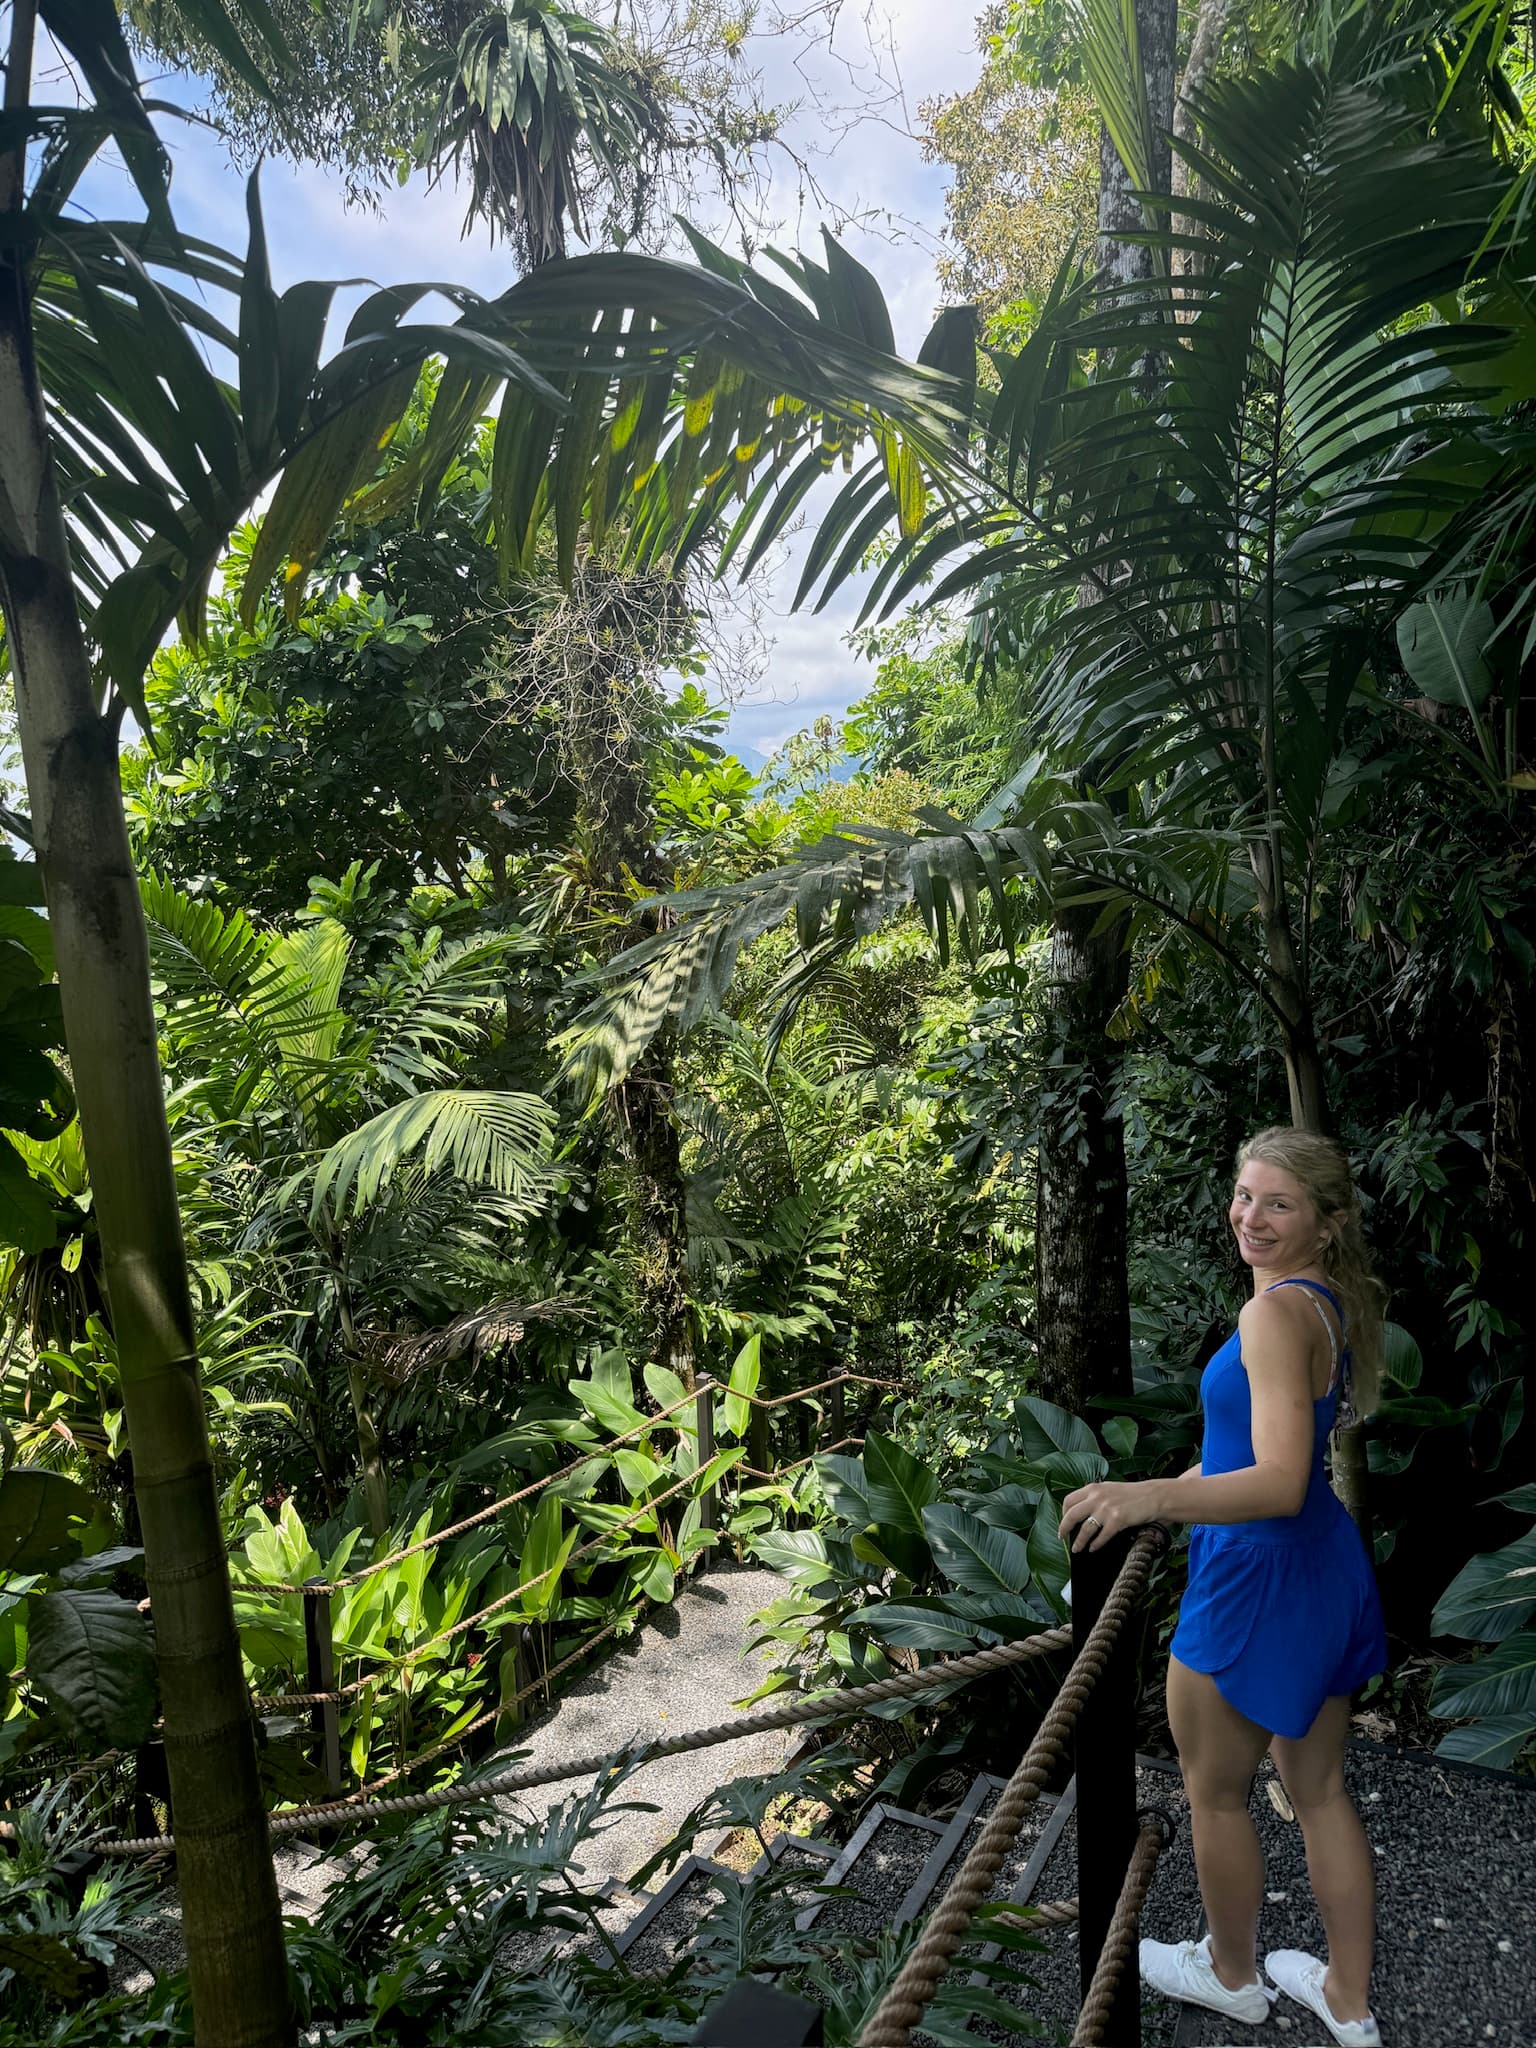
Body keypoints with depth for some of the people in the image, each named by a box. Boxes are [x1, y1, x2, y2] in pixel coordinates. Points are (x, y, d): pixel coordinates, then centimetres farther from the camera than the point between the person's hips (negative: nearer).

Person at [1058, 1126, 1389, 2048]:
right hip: (1327, 1565, 9)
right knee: (1320, 1790, 23)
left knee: (1215, 1793, 17)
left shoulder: (1278, 1311, -25)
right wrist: (1183, 1481, 27)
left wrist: (1148, 1497, -46)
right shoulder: (1336, 1305, 4)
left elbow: (1281, 1482, -33)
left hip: (1256, 1576, -8)